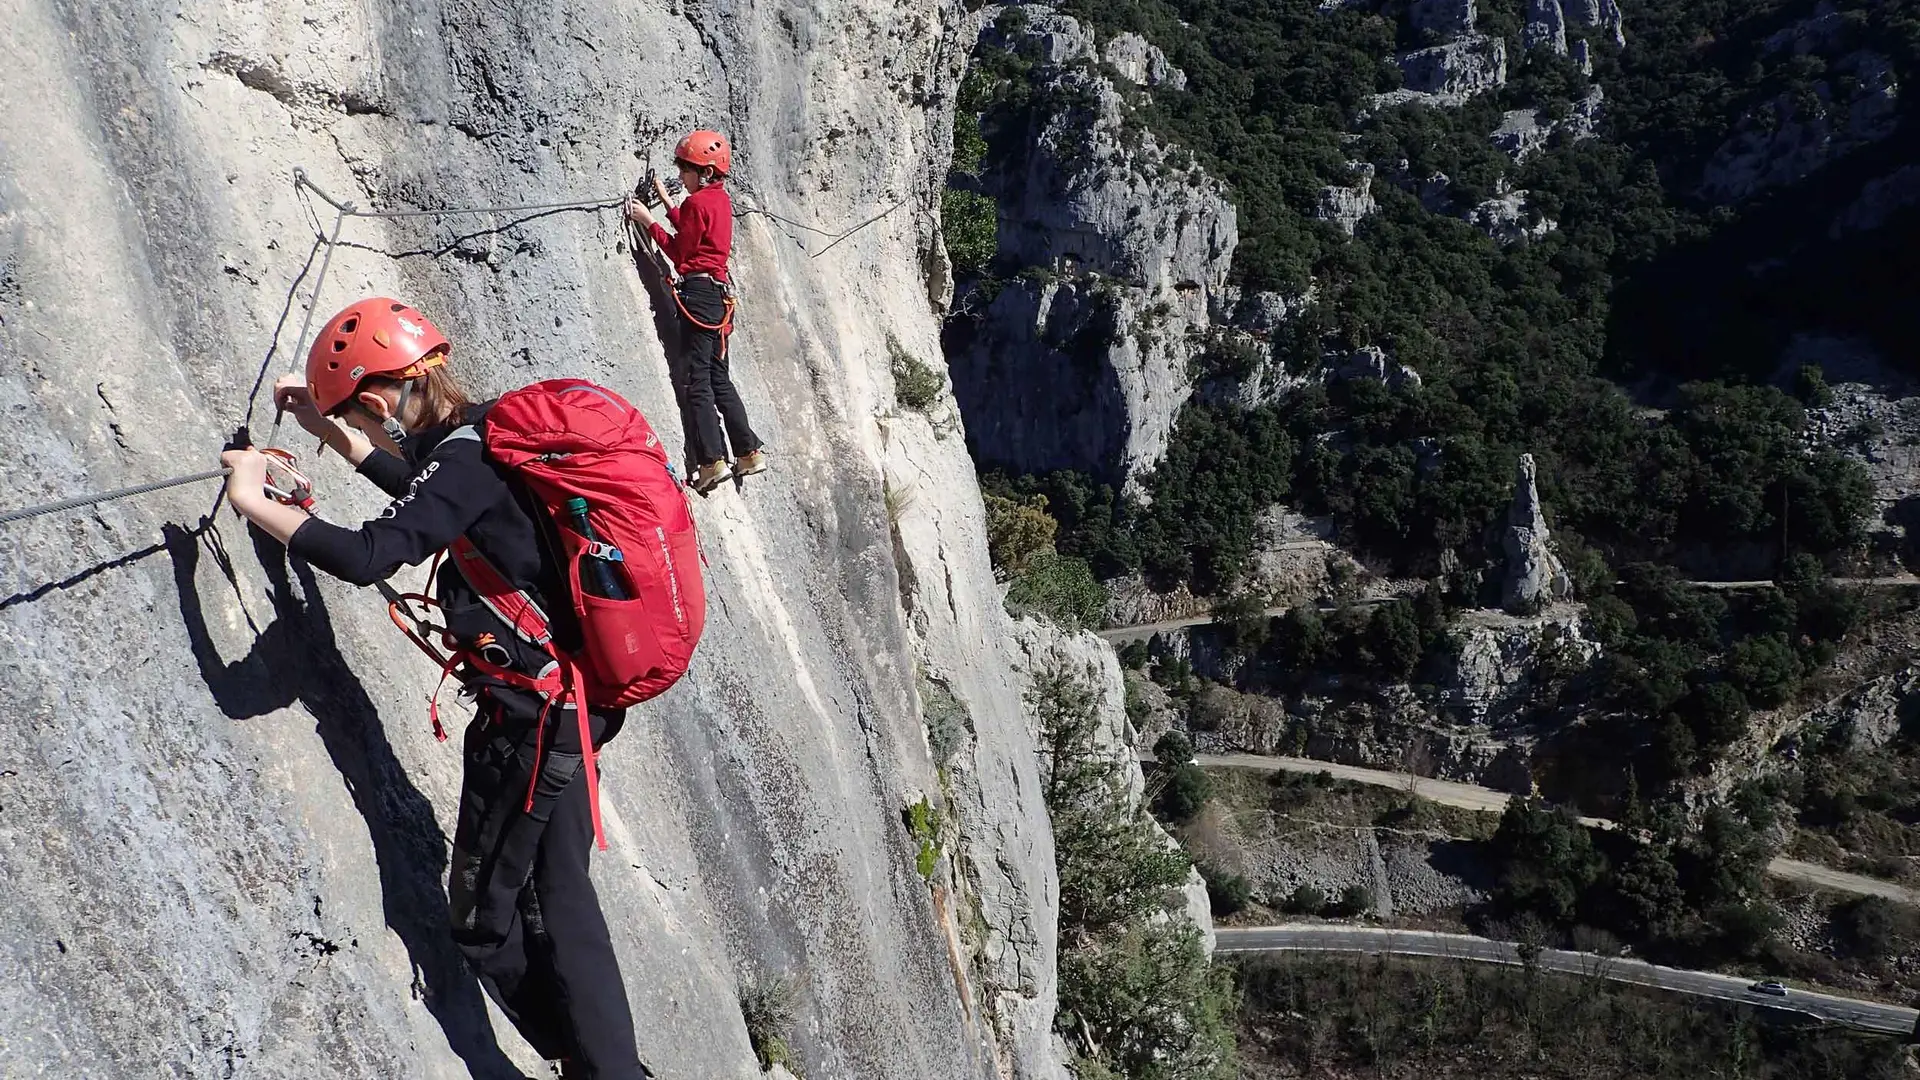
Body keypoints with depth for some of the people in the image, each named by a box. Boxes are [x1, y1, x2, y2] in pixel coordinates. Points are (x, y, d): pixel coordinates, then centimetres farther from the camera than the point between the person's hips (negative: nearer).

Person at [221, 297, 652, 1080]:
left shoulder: (466, 454, -19)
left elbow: (368, 557, -29)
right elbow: (431, 497, 29)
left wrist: (253, 500, -16)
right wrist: (331, 433, 26)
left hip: (529, 719, -9)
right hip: (574, 700, 9)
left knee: (485, 920, 6)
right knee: (558, 904, 18)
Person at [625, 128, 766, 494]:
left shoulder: (697, 202, -10)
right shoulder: (721, 199, 16)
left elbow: (679, 251, -7)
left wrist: (648, 220, -1)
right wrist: (666, 201, 27)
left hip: (698, 291, -9)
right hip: (719, 291, 9)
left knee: (694, 379, -9)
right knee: (718, 376, 14)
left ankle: (711, 461, -15)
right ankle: (749, 452, 15)